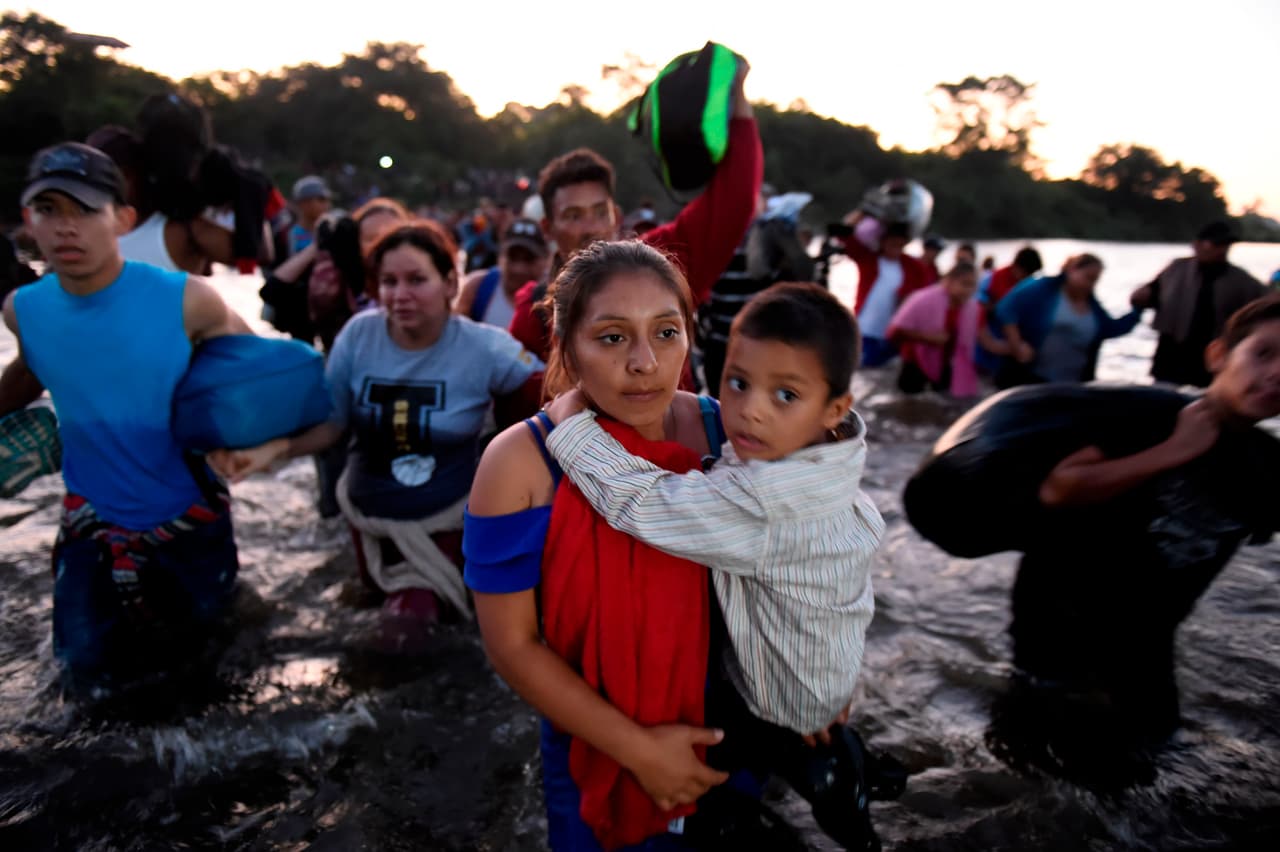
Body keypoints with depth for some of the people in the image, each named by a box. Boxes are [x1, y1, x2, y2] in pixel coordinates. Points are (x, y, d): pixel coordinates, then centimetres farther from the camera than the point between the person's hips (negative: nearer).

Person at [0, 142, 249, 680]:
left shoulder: (187, 301, -23)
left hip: (187, 506, -2)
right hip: (94, 510, 2)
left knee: (201, 618, 17)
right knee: (88, 660, 6)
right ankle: (124, 585, 36)